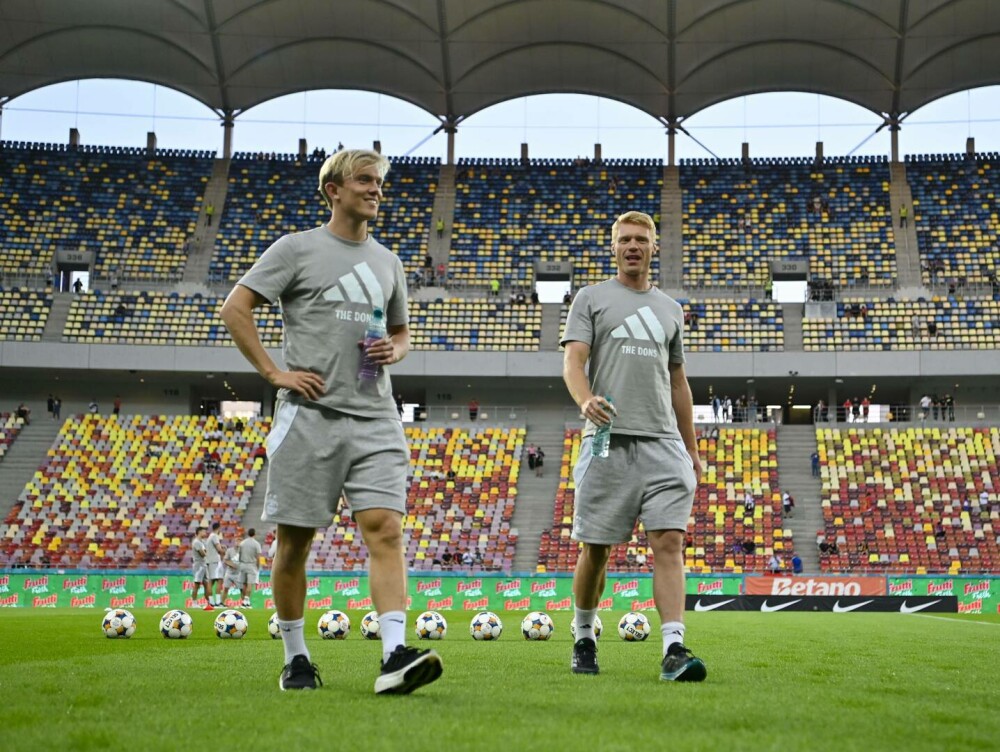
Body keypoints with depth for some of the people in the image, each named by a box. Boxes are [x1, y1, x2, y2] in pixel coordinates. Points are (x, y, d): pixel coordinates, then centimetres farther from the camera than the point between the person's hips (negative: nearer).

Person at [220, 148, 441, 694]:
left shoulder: (387, 261, 18)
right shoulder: (297, 248, 3)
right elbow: (235, 309, 0)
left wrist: (394, 351, 6)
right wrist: (274, 372, -7)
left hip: (375, 421, 4)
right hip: (309, 416, -3)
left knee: (385, 528, -12)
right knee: (295, 540, 3)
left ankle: (395, 656, -19)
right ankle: (295, 659, 17)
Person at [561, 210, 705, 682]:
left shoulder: (670, 309, 21)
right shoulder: (591, 299, 8)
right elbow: (573, 361, -4)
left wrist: (691, 448, 20)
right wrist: (585, 400, -27)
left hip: (663, 441, 3)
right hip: (608, 438, -3)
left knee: (669, 541, -11)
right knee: (596, 549, 3)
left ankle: (673, 650, -16)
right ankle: (584, 639, 22)